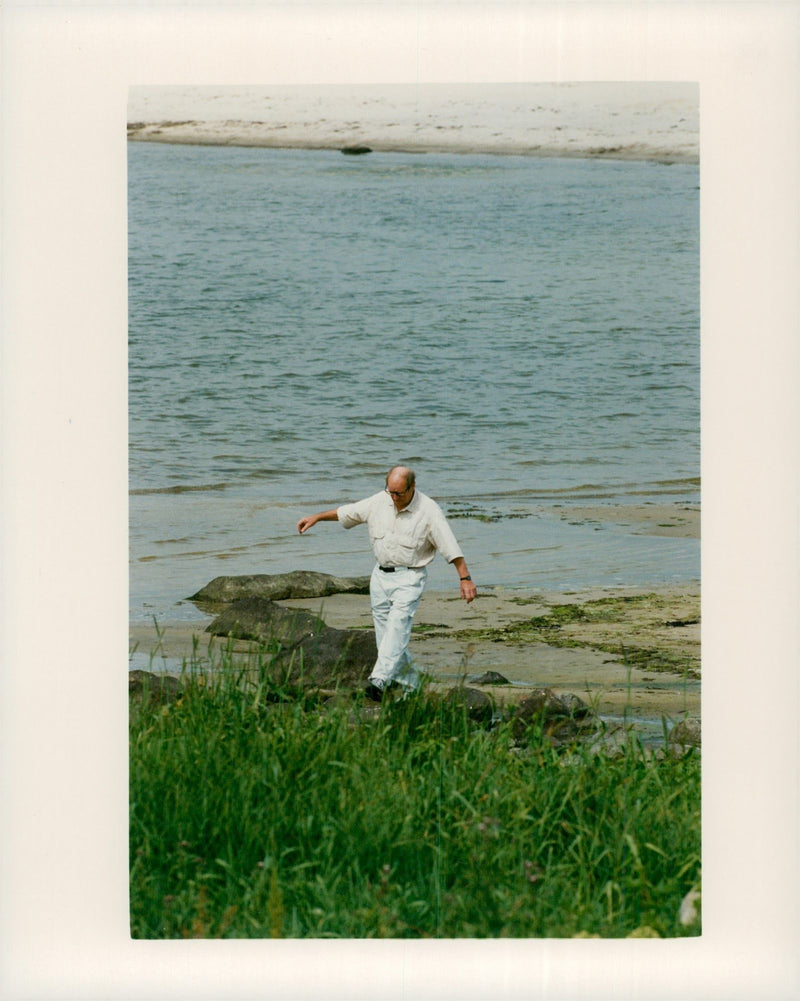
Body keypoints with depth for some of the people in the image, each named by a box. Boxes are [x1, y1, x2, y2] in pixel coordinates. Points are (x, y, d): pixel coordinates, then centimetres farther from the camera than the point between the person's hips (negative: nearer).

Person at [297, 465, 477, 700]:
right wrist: (316, 517, 17)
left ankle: (380, 680, -33)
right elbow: (347, 512, 15)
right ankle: (409, 684, 18)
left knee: (397, 626, -21)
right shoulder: (379, 501, 1)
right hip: (381, 575, 6)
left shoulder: (429, 511, -14)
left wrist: (465, 578, -23)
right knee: (385, 634, 6)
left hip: (409, 577, -6)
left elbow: (451, 548, -17)